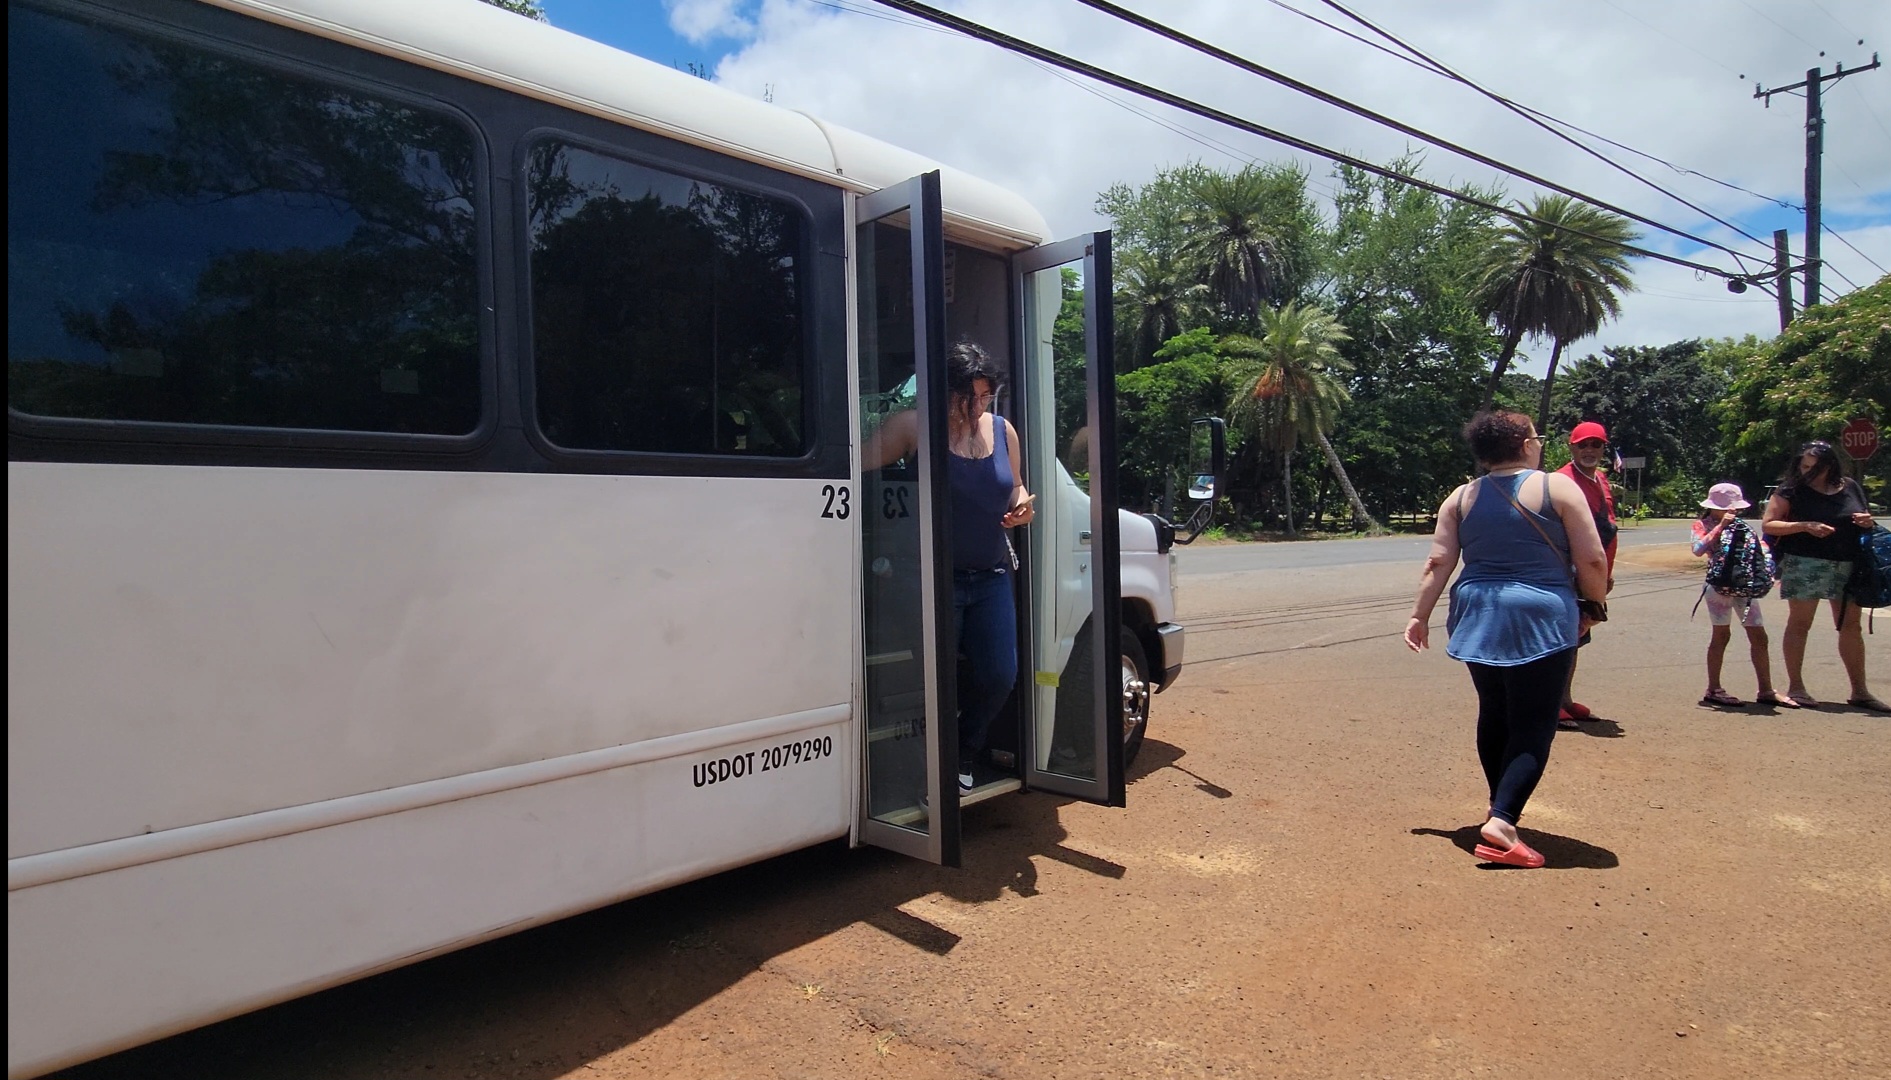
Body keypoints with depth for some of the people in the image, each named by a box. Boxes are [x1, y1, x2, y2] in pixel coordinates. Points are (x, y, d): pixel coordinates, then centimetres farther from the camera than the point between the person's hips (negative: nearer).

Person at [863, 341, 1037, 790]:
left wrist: (1023, 508, -5)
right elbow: (860, 465, -19)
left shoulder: (1003, 430, 6)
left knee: (999, 675, 5)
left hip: (992, 577, 5)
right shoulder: (914, 427, -10)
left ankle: (964, 757, 30)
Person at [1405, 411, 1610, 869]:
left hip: (1478, 619, 5)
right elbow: (1592, 561, -6)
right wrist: (1594, 606, 10)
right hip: (1541, 618, -4)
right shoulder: (1557, 488, -5)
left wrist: (1420, 615, 7)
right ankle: (1502, 822, -13)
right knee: (1533, 727, -1)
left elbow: (1438, 563, 2)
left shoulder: (1462, 497, 5)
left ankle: (1499, 807, 31)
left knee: (1494, 716, 19)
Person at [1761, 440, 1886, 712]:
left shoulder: (1851, 488, 11)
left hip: (1848, 566, 5)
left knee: (1851, 626, 8)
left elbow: (1863, 520, 22)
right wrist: (1805, 526, -19)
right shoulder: (1791, 490, -3)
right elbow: (1767, 525, -6)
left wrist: (1867, 523, -1)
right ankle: (1795, 687, 8)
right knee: (1799, 624, 1)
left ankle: (1860, 692, 17)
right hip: (1805, 564, -5)